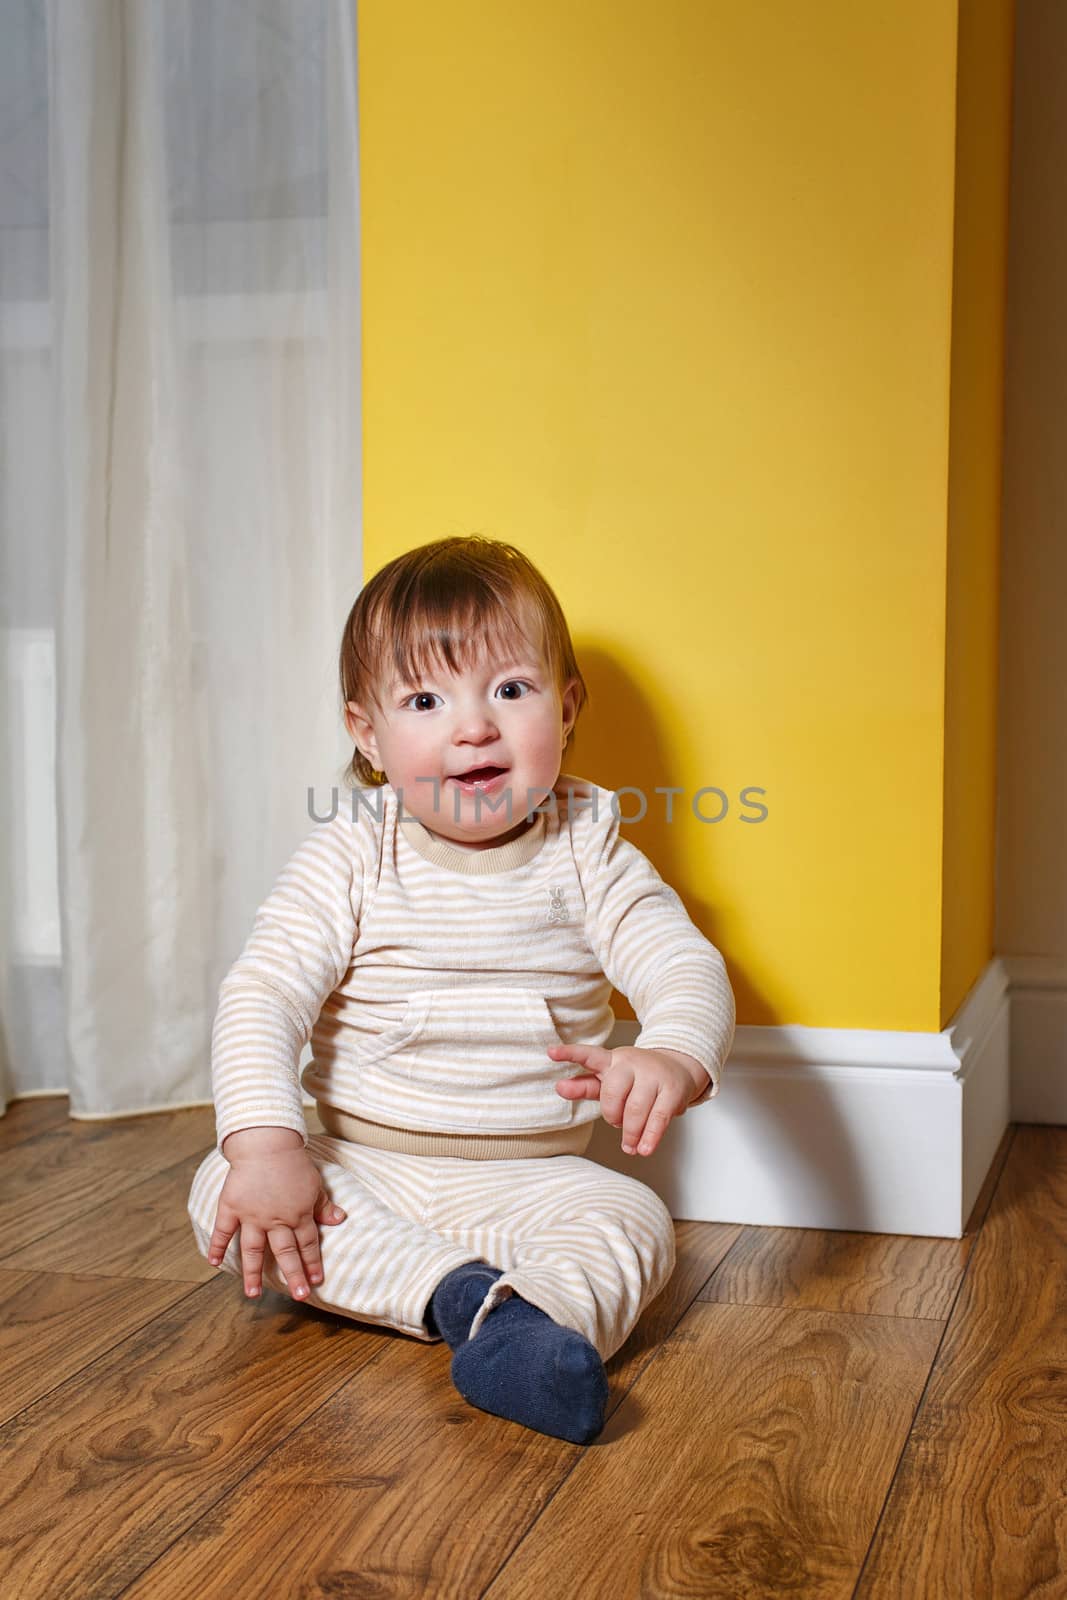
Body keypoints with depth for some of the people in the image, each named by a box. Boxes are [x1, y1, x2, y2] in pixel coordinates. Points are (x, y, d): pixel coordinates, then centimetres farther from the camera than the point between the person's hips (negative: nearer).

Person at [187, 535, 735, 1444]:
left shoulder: (586, 853, -3)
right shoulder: (351, 858, -5)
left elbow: (686, 967, -11)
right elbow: (262, 993, -12)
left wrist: (674, 1056, -36)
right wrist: (263, 1141, -28)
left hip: (524, 1181, 0)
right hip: (356, 1170, 0)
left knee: (635, 1223, -26)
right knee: (224, 1194, -26)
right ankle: (462, 1294, -33)